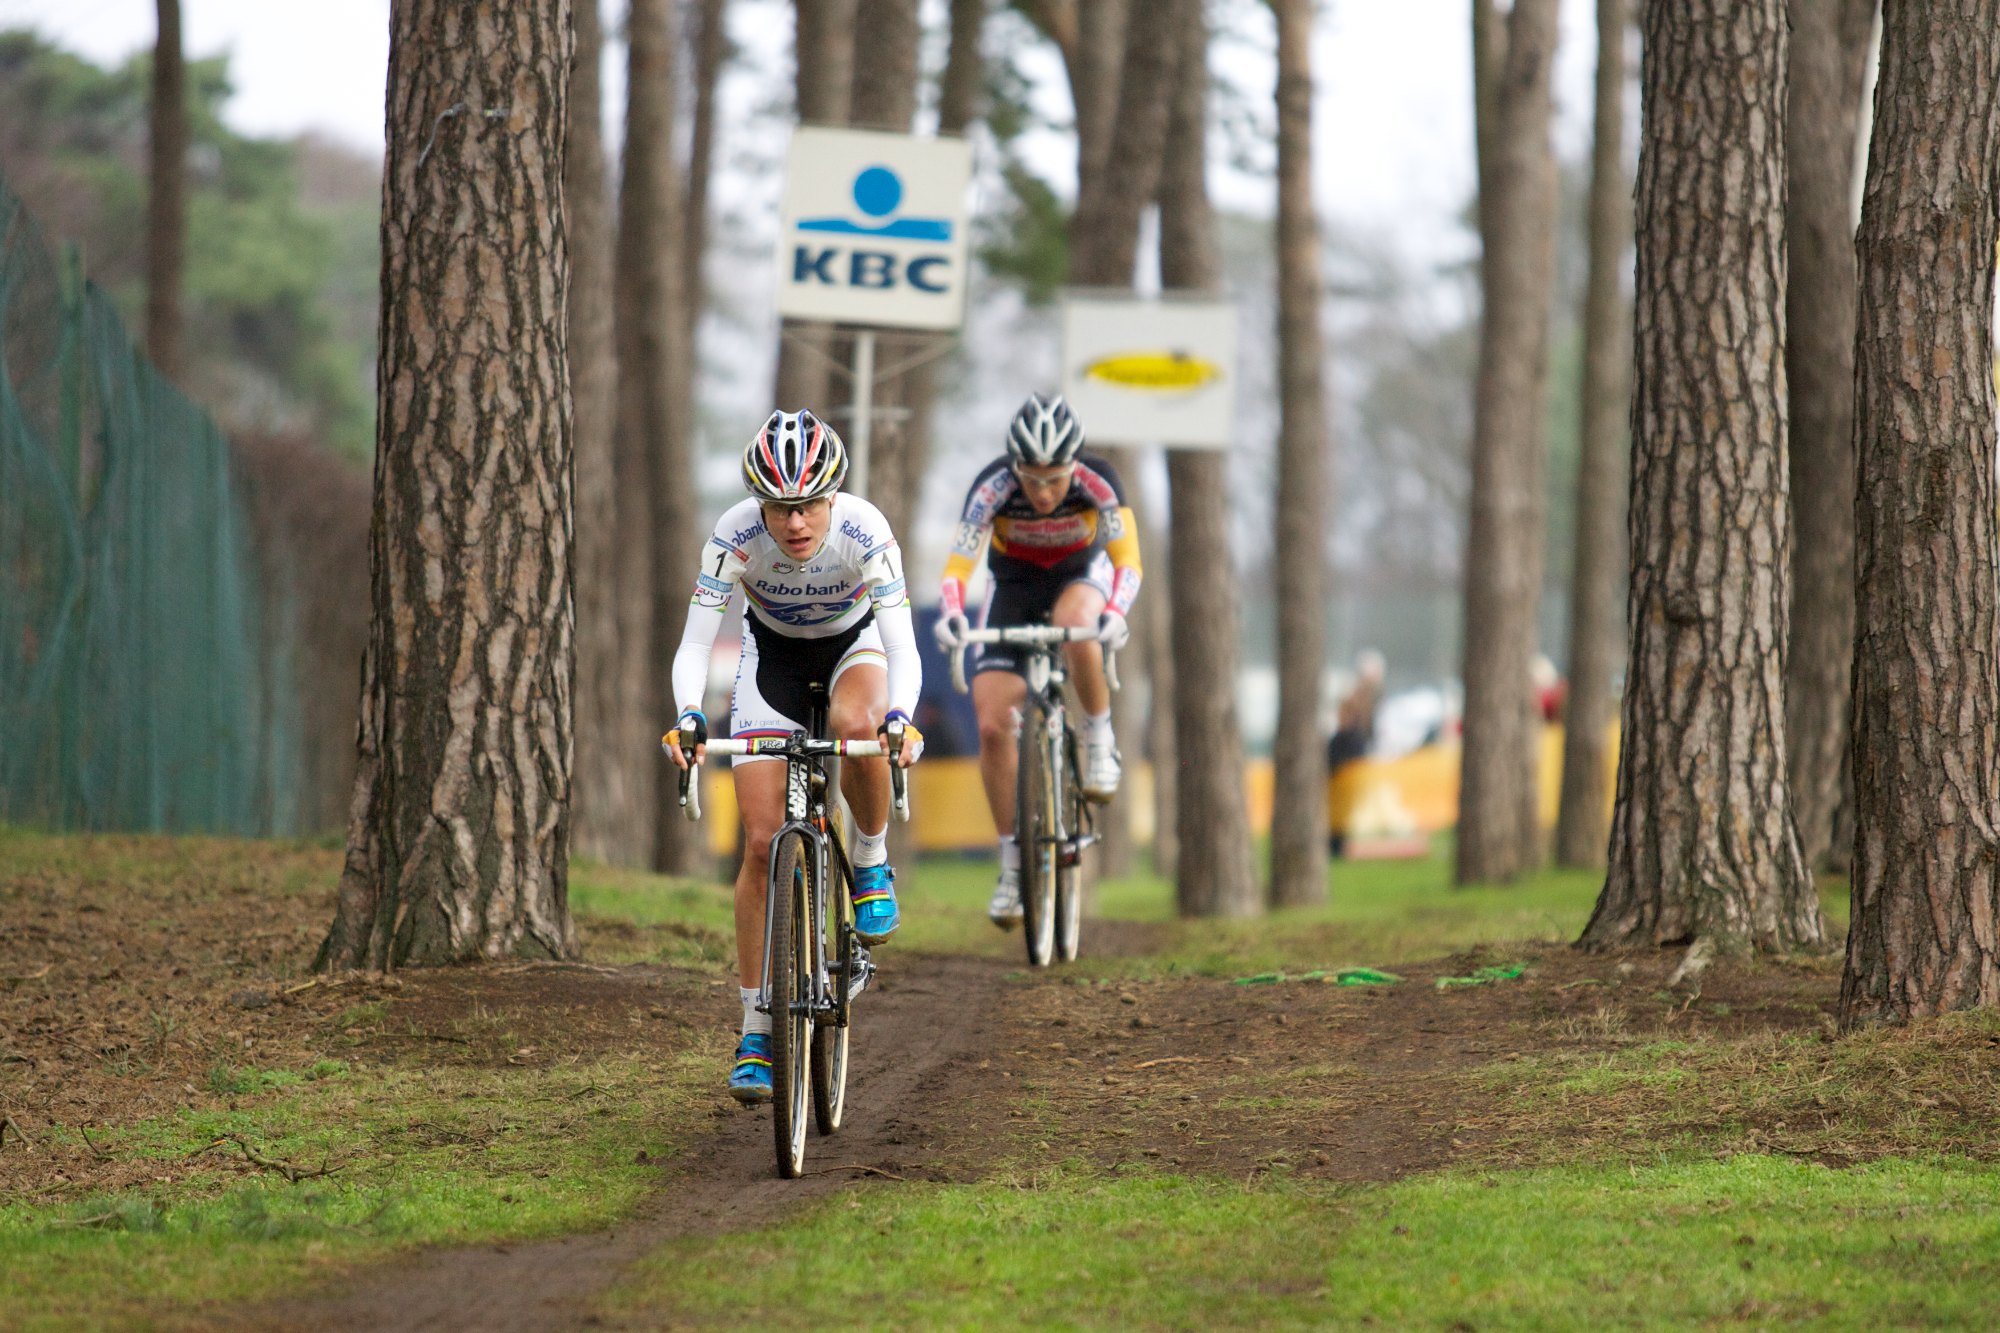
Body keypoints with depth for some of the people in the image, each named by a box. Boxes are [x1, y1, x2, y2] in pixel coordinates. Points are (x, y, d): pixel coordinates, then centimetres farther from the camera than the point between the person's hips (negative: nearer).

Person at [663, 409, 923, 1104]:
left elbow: (903, 648, -36)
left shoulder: (865, 532, -33)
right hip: (773, 655, 1)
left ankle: (872, 864, -10)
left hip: (855, 646, -1)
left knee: (857, 725, -39)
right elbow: (695, 643, -30)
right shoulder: (734, 538, -30)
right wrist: (687, 718, -49)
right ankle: (756, 1030, -1)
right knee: (762, 844, -9)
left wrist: (901, 717, -55)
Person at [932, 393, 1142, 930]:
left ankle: (1100, 739, -16)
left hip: (1081, 574, -1)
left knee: (1074, 623, -40)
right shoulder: (993, 486, -29)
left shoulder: (1097, 482, -29)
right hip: (1013, 585, 1)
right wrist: (951, 613, -52)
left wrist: (1115, 612, -51)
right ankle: (1012, 862, 0)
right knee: (993, 726, -12)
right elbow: (958, 562, -32)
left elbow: (1126, 558, -31)